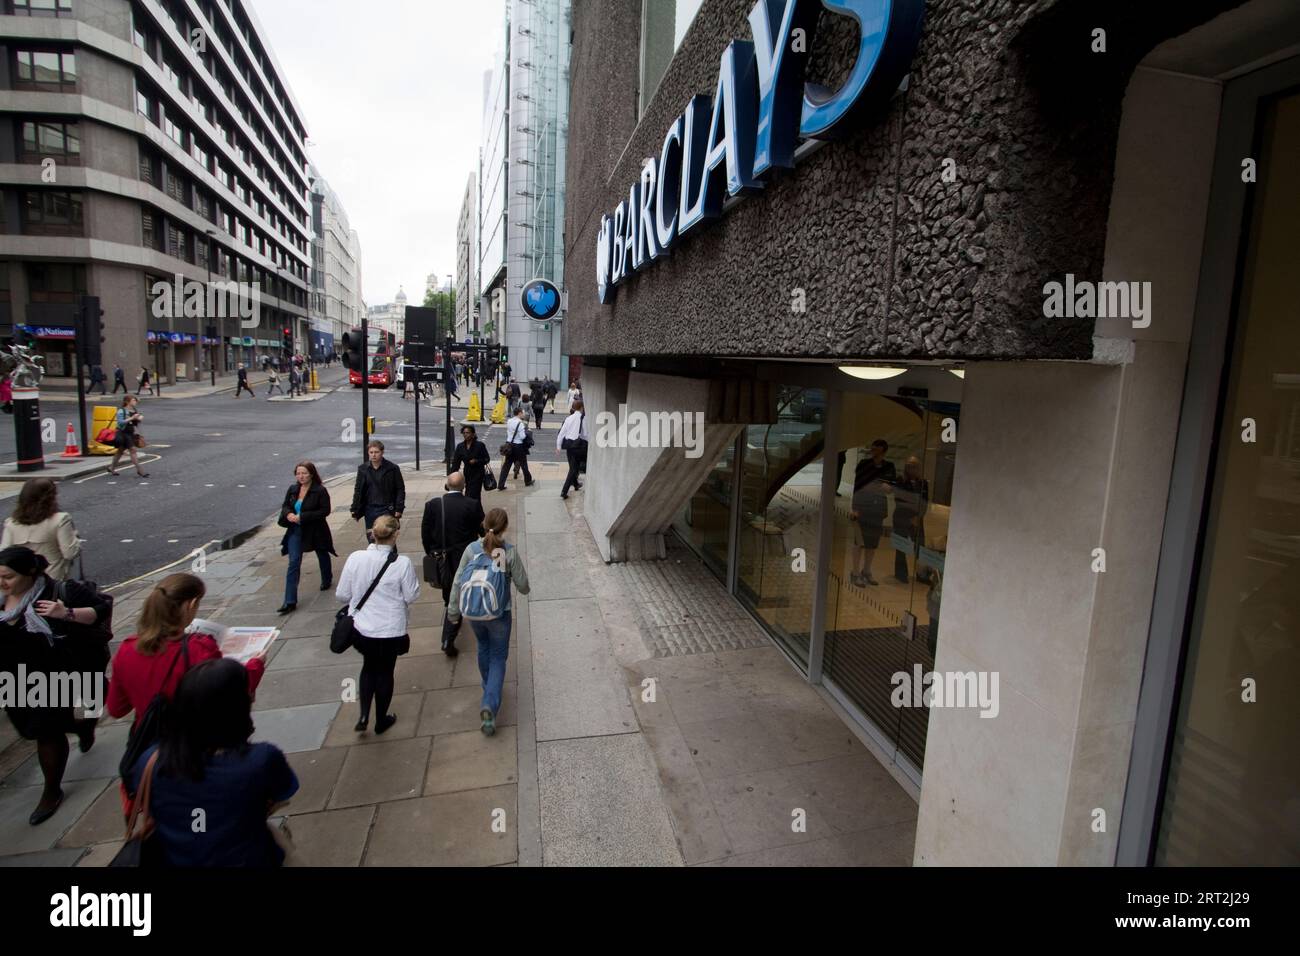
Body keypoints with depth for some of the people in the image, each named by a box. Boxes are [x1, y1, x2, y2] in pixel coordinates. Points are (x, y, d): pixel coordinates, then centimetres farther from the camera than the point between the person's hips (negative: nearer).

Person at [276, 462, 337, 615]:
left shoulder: (320, 491, -15)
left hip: (316, 531, -3)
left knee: (323, 557, 20)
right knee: (293, 563, -5)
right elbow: (285, 506, 12)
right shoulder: (292, 490, 1)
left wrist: (302, 517, -25)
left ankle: (327, 581, 50)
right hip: (296, 531, 3)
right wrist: (289, 514, -13)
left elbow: (325, 510, -20)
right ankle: (290, 601, -6)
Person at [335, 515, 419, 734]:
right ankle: (381, 720, 34)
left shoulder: (355, 558, -13)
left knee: (369, 667, 27)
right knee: (385, 672, 18)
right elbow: (411, 596, -11)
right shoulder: (402, 563, -21)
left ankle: (363, 715, 21)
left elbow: (342, 594, -4)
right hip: (390, 630, -2)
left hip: (361, 627, 2)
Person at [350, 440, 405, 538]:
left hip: (388, 511, -3)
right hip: (370, 511, 3)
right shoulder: (363, 469, 4)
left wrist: (399, 509, -9)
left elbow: (400, 490, -2)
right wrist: (355, 510, 4)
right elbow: (358, 491, 9)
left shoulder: (392, 468, -5)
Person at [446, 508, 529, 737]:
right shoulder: (510, 552, -17)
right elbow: (523, 587, -10)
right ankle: (490, 704, -5)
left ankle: (489, 689, 48)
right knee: (498, 657, 12)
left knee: (483, 648, 29)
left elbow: (458, 582, -4)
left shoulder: (471, 549, -10)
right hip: (499, 615, -3)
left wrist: (453, 611, 7)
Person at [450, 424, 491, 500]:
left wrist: (476, 461, -21)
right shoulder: (460, 447, 1)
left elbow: (487, 459, -4)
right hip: (467, 473, 5)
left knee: (473, 495, -13)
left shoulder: (480, 445, -9)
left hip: (477, 474, -5)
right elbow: (455, 463, 2)